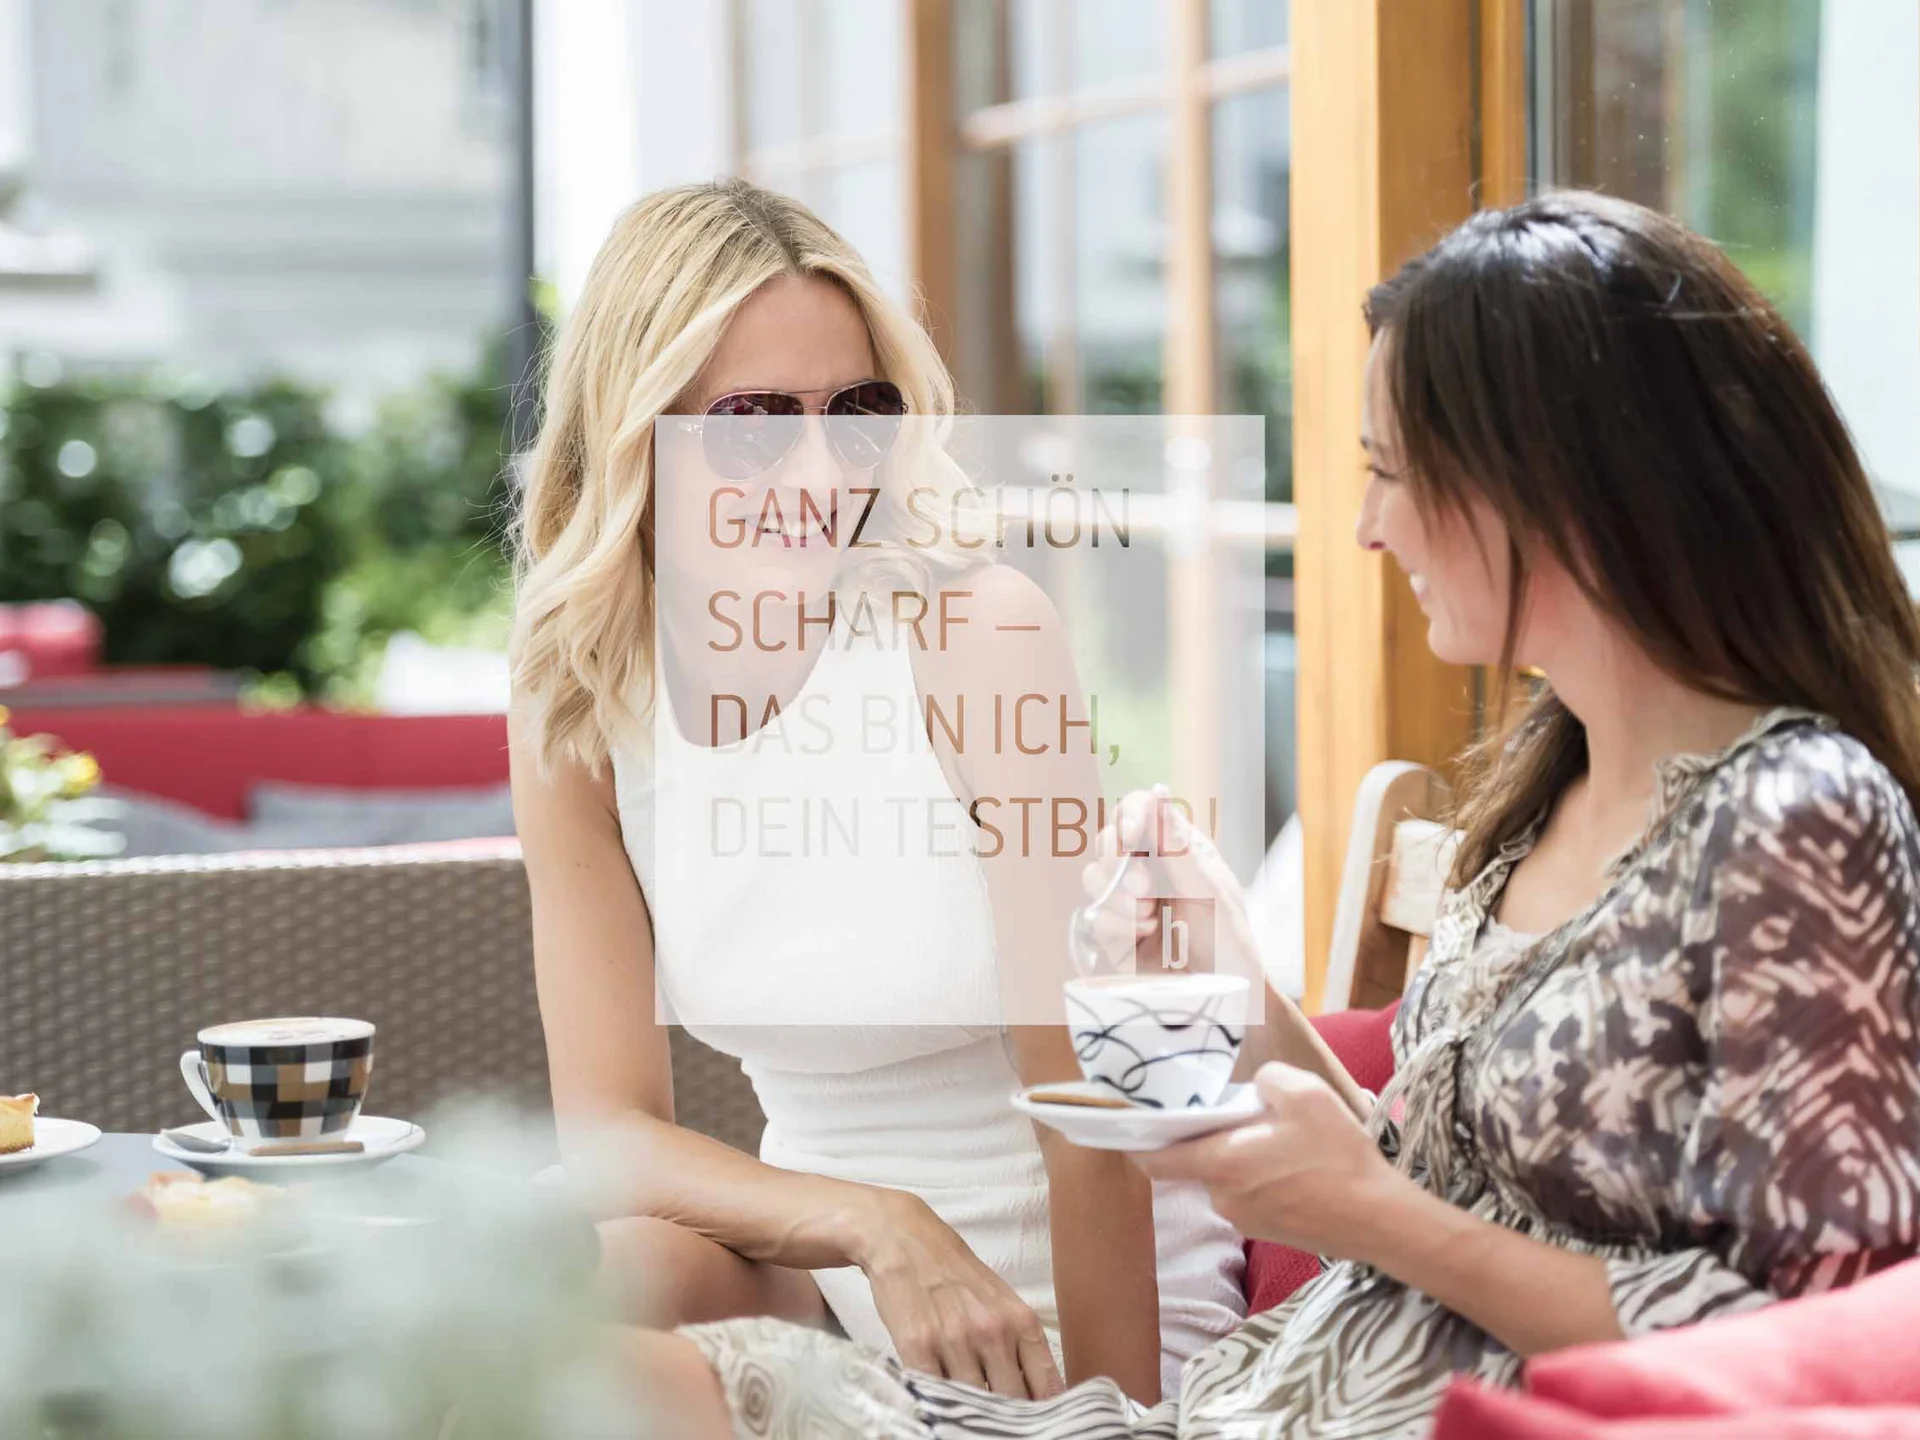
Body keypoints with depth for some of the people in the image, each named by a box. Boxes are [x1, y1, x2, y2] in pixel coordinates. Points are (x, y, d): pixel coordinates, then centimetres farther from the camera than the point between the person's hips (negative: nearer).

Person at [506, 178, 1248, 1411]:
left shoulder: (977, 631, -19)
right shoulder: (575, 717, -5)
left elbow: (1085, 1091, -19)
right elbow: (606, 1125, -12)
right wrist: (875, 1223, -29)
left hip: (1089, 1298, -4)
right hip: (824, 1274, 4)